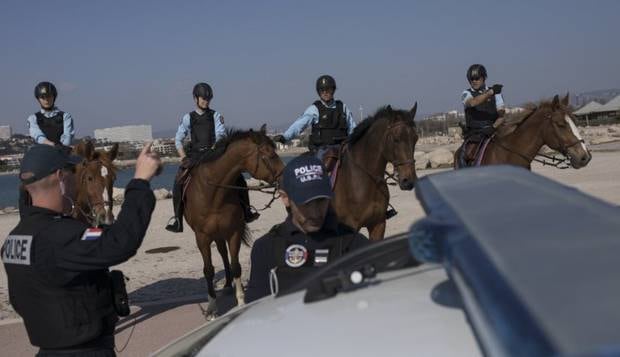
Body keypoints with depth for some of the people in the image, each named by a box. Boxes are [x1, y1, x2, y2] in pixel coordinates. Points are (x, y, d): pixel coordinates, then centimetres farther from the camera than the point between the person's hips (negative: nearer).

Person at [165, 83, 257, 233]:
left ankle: (246, 210, 3)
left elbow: (220, 135, -5)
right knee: (178, 182, -22)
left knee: (238, 178, -13)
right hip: (194, 156, 0)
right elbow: (178, 140, 9)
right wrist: (184, 157, -6)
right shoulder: (188, 118, 9)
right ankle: (177, 218, -12)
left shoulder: (216, 116, 8)